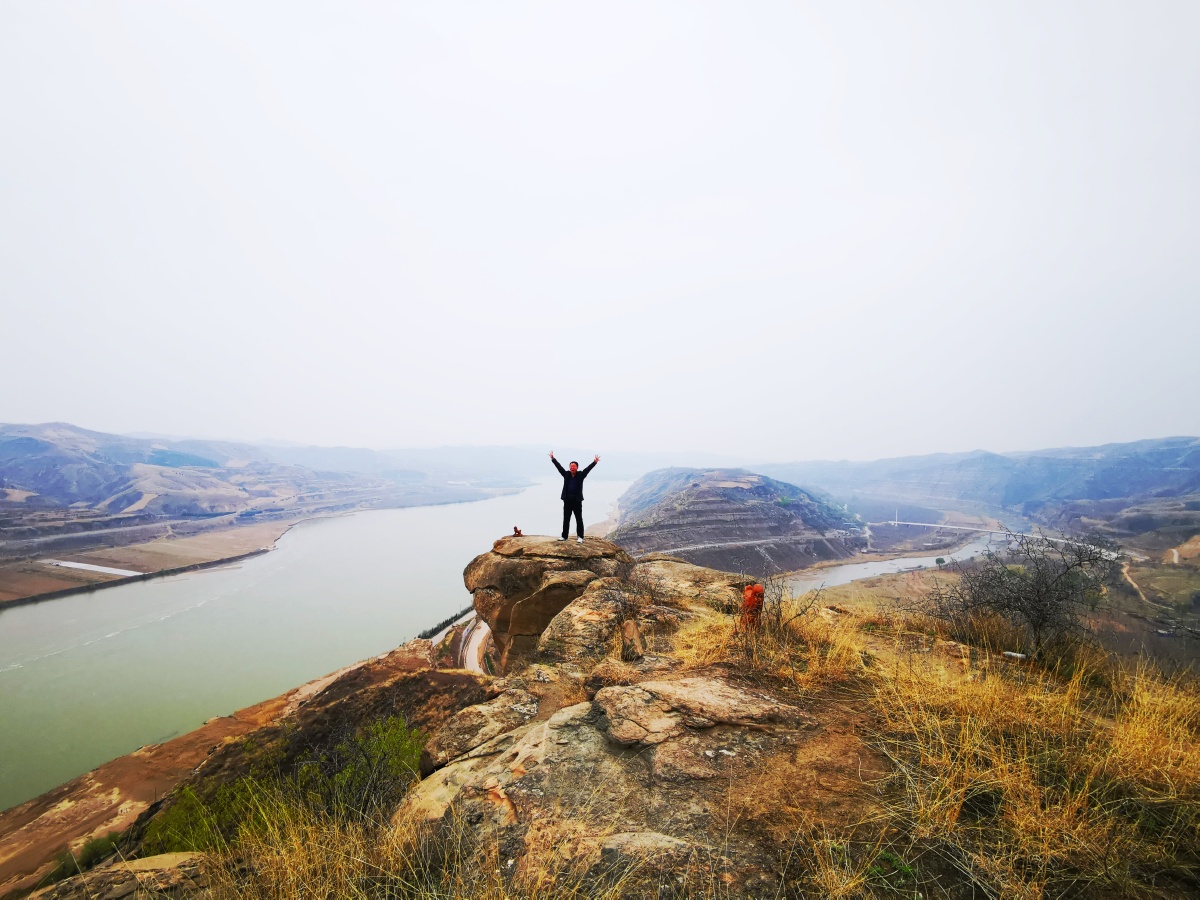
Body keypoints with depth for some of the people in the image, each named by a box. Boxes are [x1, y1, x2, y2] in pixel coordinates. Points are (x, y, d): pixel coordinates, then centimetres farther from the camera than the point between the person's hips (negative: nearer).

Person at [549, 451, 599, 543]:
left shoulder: (580, 475, -1)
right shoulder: (566, 474, 6)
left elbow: (588, 469, -10)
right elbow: (559, 466, 5)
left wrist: (595, 462, -21)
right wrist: (552, 458, 1)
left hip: (577, 501, -3)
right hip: (567, 501, 3)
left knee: (579, 520, 2)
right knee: (566, 519, 11)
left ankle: (580, 537, 8)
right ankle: (564, 536, 20)